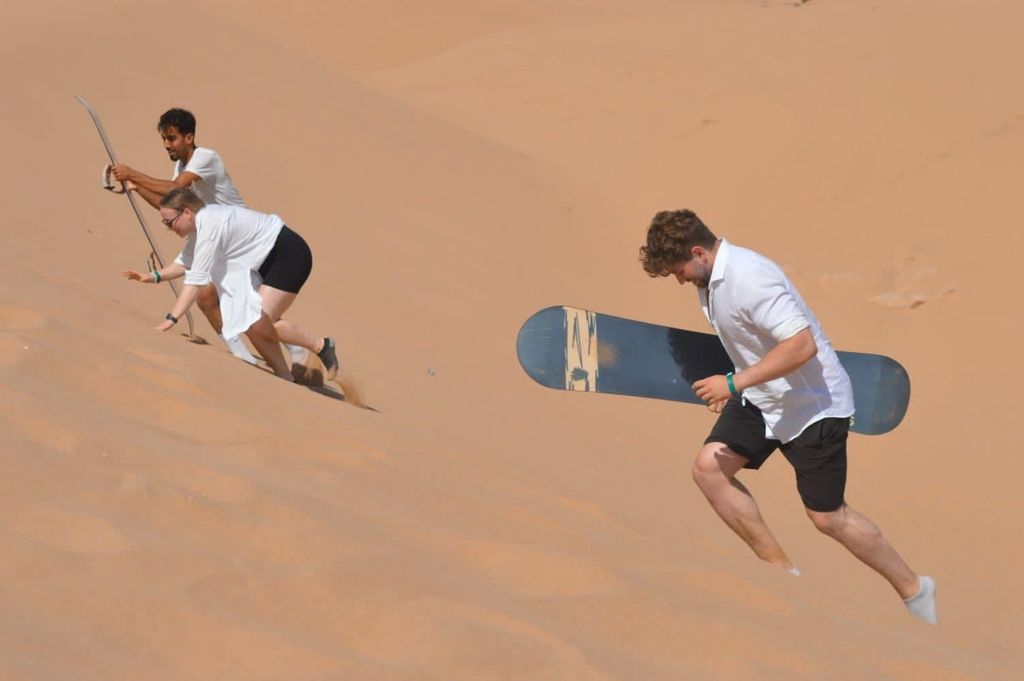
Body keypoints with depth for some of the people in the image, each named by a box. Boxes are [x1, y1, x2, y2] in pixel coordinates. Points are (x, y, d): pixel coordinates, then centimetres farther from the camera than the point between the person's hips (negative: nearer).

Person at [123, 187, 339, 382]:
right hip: (266, 262, 10)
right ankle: (287, 380, 8)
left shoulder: (210, 225, -27)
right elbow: (186, 262, 16)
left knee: (260, 324, -17)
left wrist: (172, 318, -31)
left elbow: (197, 277, -30)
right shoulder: (199, 224, 2)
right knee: (248, 325, 1)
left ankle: (321, 346, 2)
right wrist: (154, 276, 1)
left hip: (289, 255, -10)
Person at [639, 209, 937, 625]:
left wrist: (735, 383, -34)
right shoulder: (710, 280, 2)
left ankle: (914, 590, 20)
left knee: (827, 516, -1)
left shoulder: (749, 278, -28)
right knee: (708, 467, -8)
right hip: (762, 399, 9)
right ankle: (782, 571, 1)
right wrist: (733, 389, 21)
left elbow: (803, 343, -35)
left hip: (813, 403, -9)